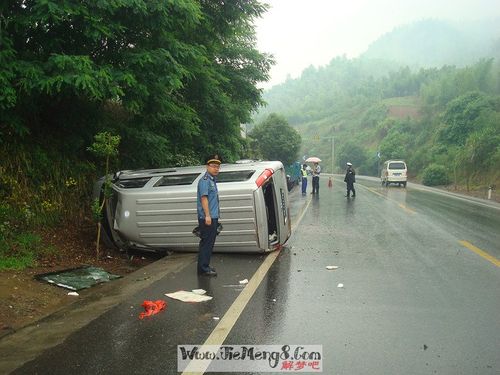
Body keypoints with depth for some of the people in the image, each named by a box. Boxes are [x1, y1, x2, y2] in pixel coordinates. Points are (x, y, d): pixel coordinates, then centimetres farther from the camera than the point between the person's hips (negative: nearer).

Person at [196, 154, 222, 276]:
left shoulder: (213, 179, 16)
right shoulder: (204, 180, -13)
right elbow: (204, 197, -20)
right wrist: (207, 215, -24)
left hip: (213, 217, 10)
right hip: (207, 217, -10)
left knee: (209, 243, 14)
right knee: (206, 242, -6)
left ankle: (205, 266, 23)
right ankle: (203, 268, 0)